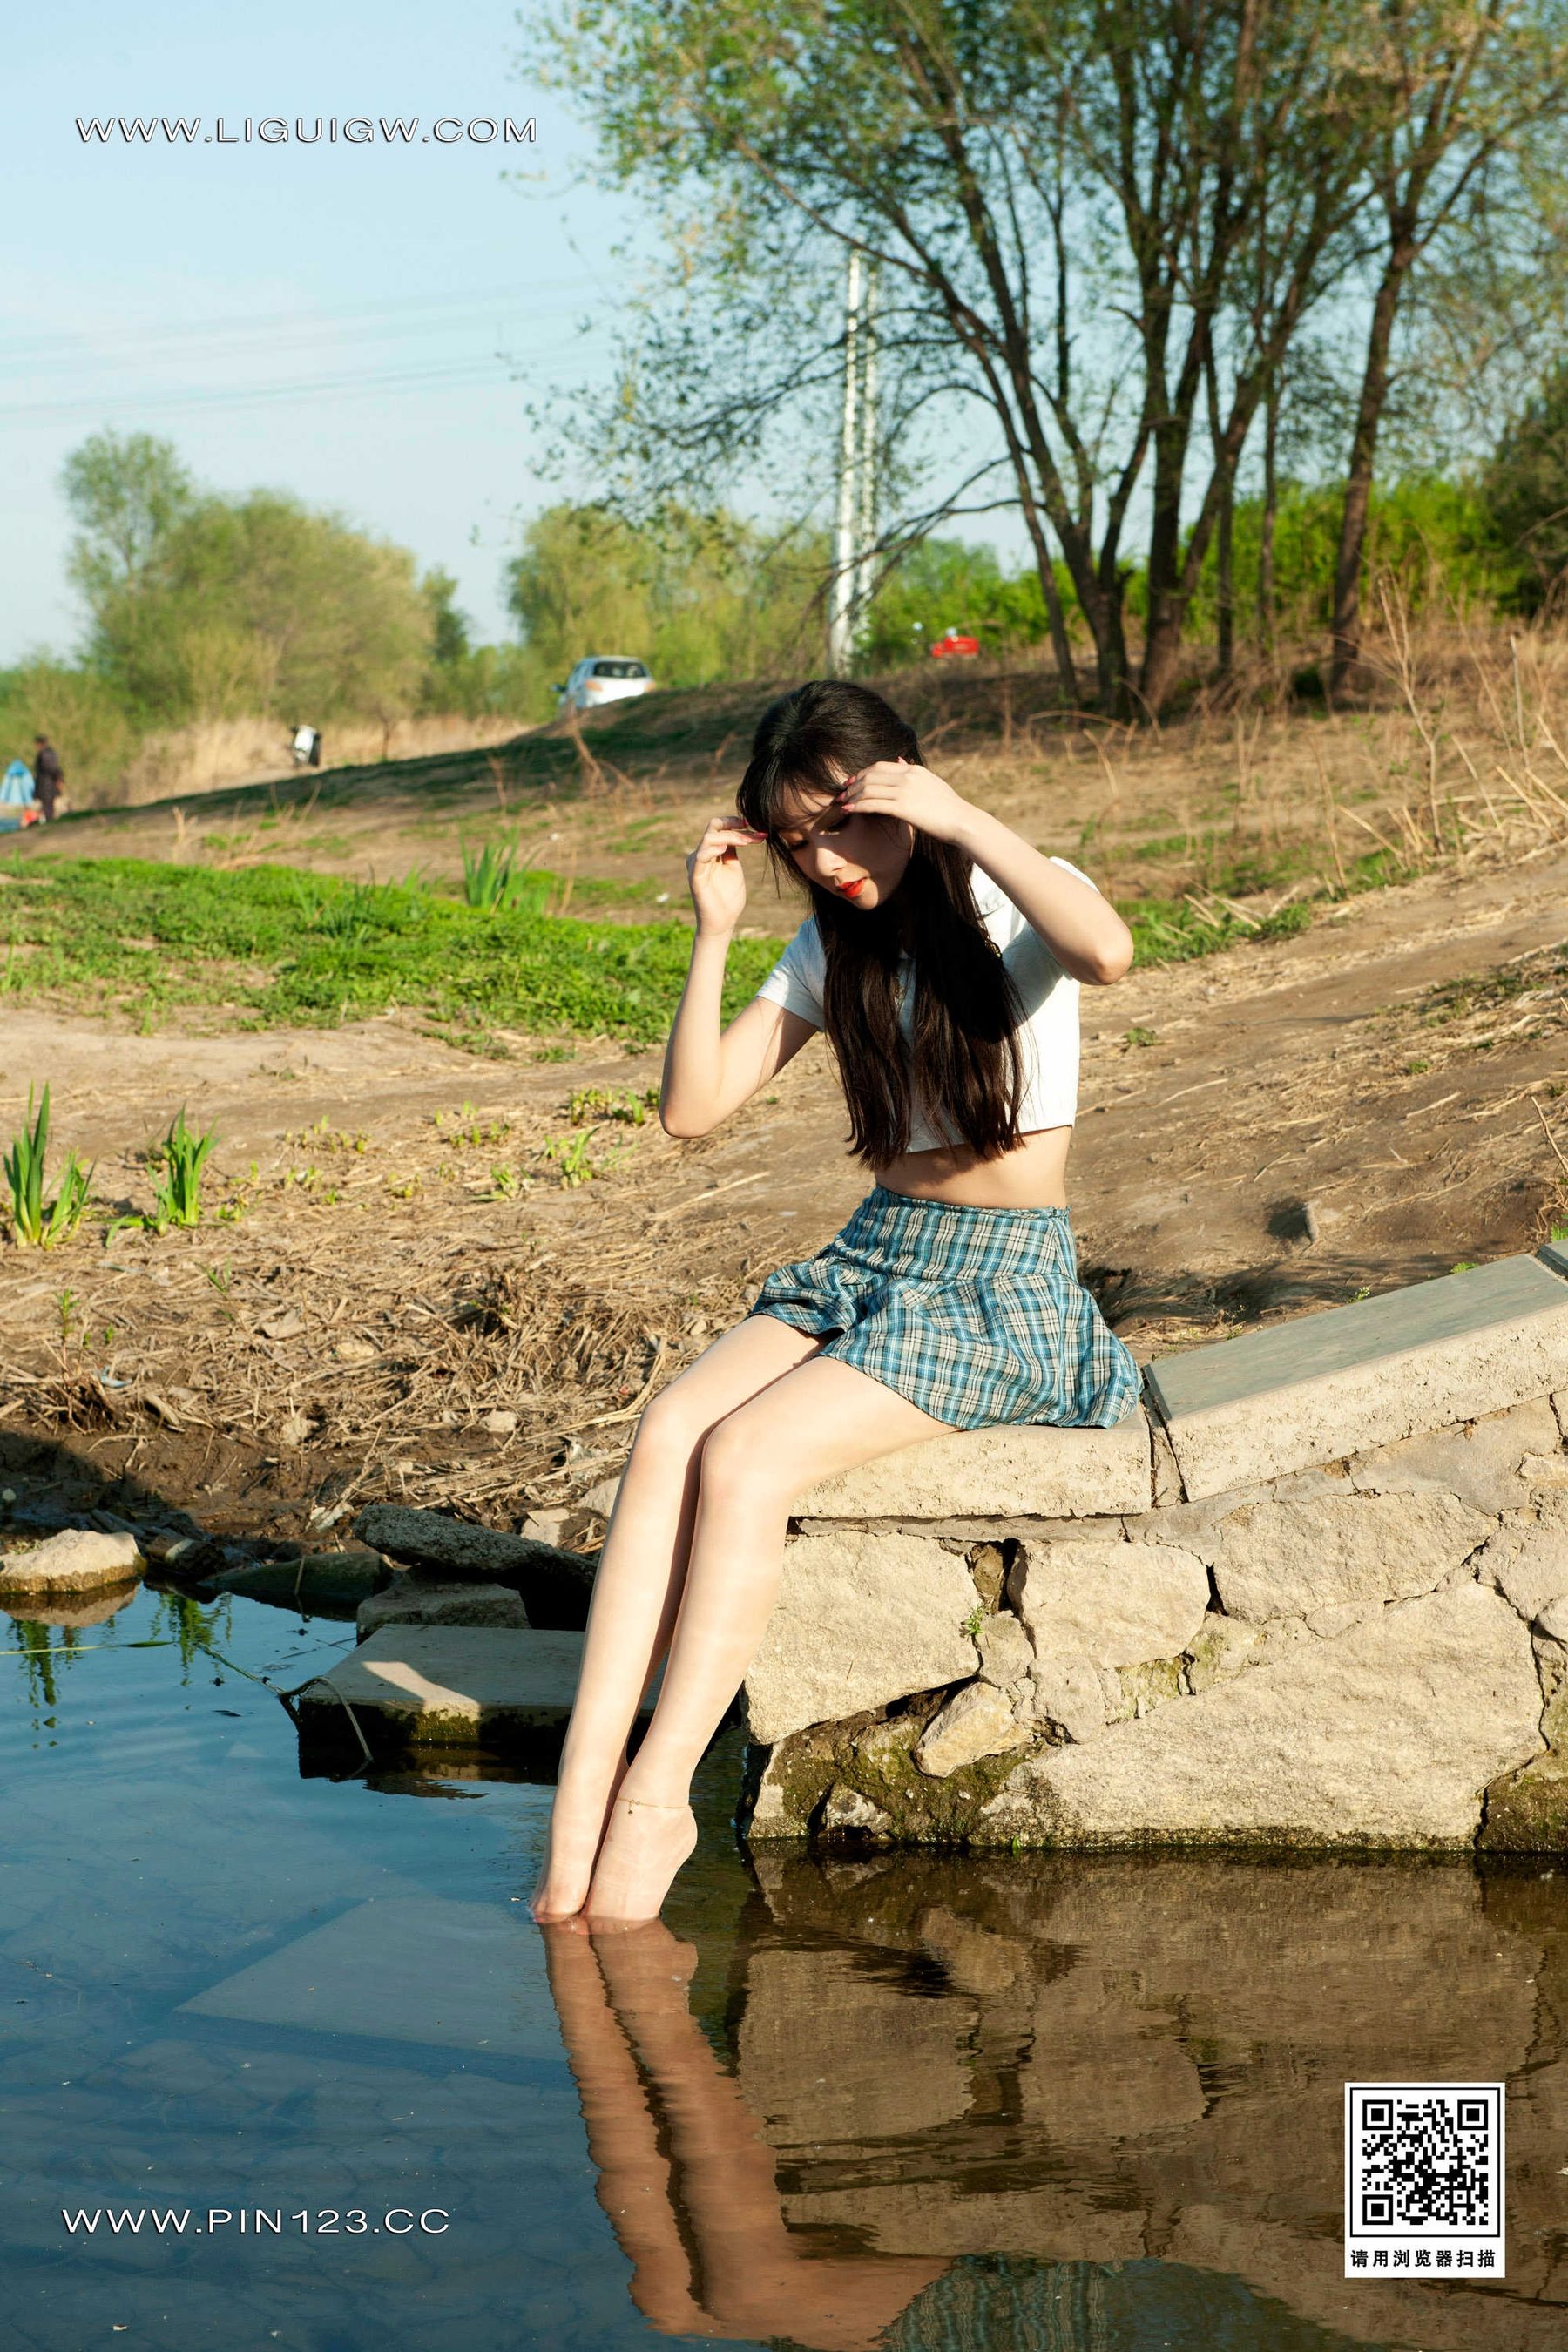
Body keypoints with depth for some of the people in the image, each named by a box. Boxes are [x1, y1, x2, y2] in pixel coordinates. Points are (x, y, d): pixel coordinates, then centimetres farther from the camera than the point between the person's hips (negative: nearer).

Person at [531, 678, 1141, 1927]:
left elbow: (1108, 952, -33)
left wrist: (962, 818, -27)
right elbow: (693, 1108, 5)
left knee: (745, 1456, -27)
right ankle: (584, 1789, -29)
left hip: (1006, 1282, -6)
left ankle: (657, 1797, -21)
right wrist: (714, 933, -4)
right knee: (668, 1427, -22)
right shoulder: (835, 944, 12)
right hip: (869, 1258, 6)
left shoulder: (1013, 901, -6)